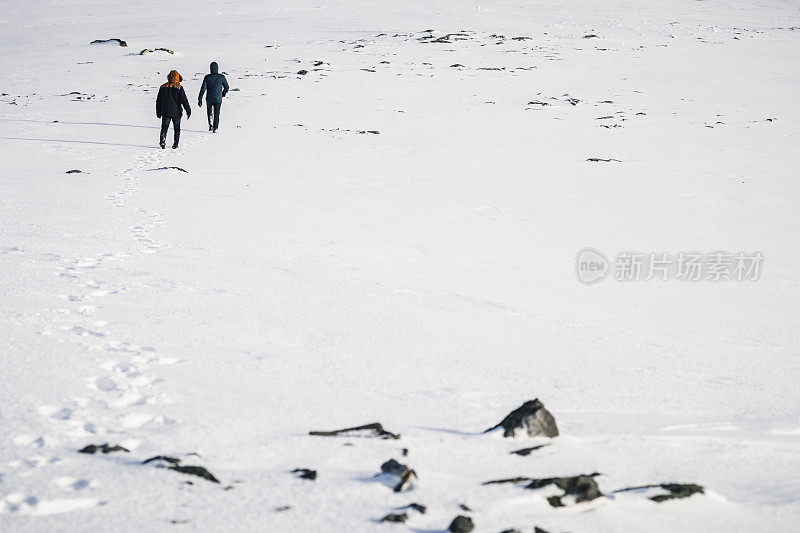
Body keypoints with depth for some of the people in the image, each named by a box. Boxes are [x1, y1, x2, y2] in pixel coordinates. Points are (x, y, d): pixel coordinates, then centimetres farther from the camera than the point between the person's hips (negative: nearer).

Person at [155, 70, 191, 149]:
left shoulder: (163, 87, 4)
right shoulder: (179, 88, -7)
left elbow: (158, 101, 9)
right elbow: (184, 100, -8)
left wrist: (158, 113, 17)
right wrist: (188, 111, -1)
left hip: (165, 113, 2)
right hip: (176, 112, -2)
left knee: (164, 128, 5)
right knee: (177, 129, 10)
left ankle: (162, 140, -19)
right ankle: (175, 144, 7)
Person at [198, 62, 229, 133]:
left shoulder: (207, 77, -8)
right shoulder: (221, 77, -7)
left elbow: (203, 89, -10)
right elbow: (226, 87, 4)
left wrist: (200, 99, -6)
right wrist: (224, 93, 26)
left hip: (209, 99, 0)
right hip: (218, 99, 0)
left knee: (209, 111, 25)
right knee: (216, 114, 10)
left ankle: (210, 124, 7)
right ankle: (215, 129, 5)